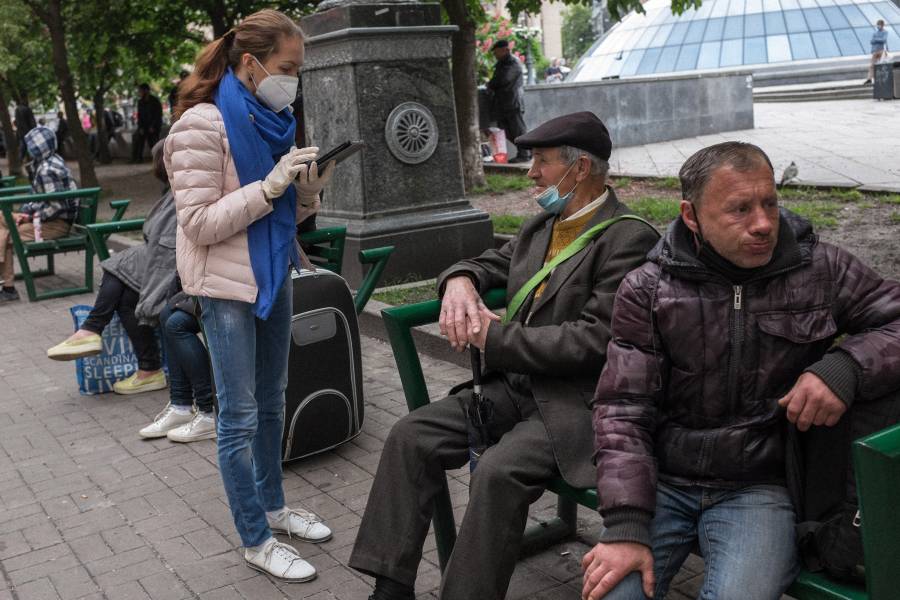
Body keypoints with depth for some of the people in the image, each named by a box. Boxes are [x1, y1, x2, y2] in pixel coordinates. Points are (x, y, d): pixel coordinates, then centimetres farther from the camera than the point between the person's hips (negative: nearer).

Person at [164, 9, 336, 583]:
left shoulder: (273, 121, 8)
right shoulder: (203, 125, -15)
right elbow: (199, 223, -19)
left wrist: (308, 190, -7)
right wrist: (270, 185, -25)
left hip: (273, 276, 8)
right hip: (227, 285, -8)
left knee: (271, 401, 18)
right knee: (241, 415, 1)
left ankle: (272, 505, 34)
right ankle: (256, 540, 13)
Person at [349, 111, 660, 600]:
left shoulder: (630, 239, -12)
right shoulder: (541, 226, 13)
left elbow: (594, 341, -20)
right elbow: (491, 262, 26)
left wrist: (495, 336, -15)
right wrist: (460, 280, 0)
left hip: (576, 400, -7)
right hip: (515, 385, 8)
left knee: (498, 471, -31)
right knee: (410, 436, -8)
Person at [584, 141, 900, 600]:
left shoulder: (823, 270, 0)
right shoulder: (647, 290, -3)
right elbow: (623, 410, -7)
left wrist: (846, 366, -21)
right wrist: (625, 527, -17)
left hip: (760, 488, 0)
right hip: (662, 480, 0)